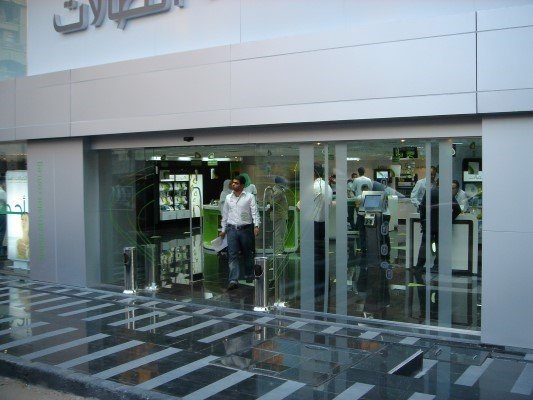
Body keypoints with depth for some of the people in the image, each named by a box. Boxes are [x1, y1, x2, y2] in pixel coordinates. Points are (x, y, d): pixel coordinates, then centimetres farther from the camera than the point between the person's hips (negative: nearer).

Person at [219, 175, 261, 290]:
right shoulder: (228, 197, 11)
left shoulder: (249, 197, 0)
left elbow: (255, 212, -7)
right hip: (232, 229, 2)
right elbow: (225, 214, 17)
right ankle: (233, 281, -8)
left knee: (247, 254, 11)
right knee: (232, 255, -6)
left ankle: (249, 276, 28)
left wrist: (256, 225, -20)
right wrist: (223, 230, 17)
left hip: (246, 229, -2)